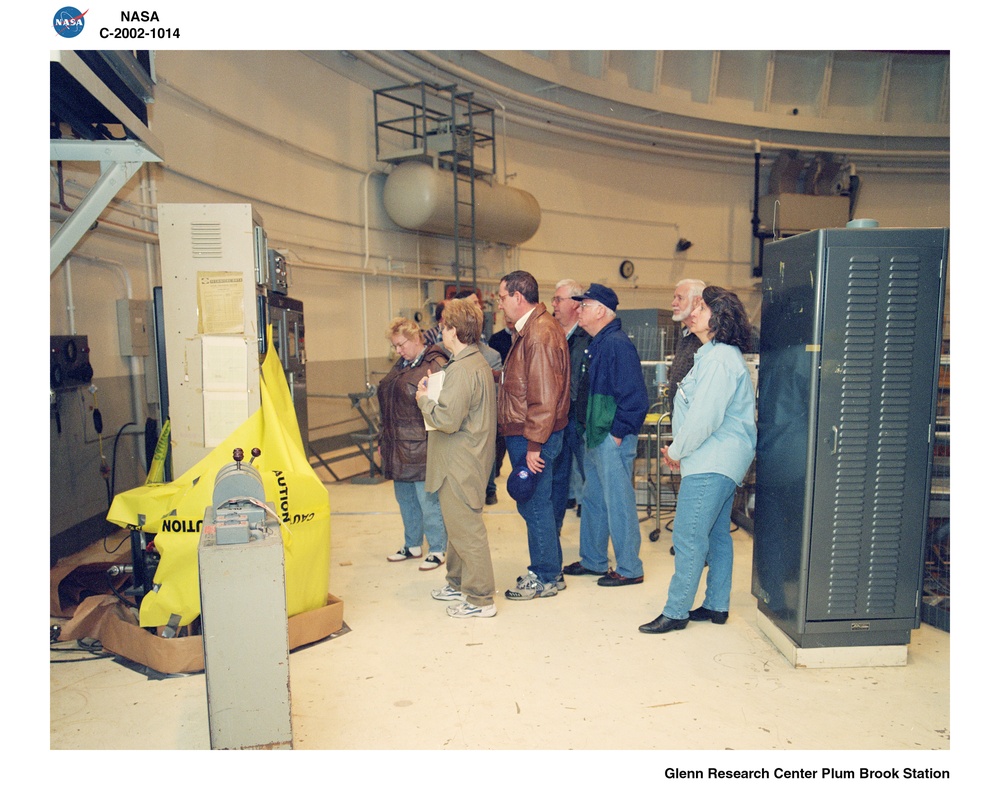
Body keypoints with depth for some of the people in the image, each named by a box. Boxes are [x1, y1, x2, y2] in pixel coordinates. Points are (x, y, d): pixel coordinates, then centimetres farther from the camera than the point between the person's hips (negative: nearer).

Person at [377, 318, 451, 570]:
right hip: (398, 448, 9)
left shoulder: (436, 365, -12)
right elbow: (387, 407, 20)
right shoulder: (400, 366, 15)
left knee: (428, 501, 1)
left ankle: (437, 550, 16)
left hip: (422, 449, -9)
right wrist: (384, 439, 20)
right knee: (405, 499, 17)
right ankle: (412, 545, 32)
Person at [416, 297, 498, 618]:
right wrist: (433, 396, 9)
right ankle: (458, 583, 37)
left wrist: (423, 399, -11)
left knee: (466, 529, -1)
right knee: (458, 525, 22)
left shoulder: (461, 370, -22)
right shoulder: (480, 363, 11)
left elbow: (447, 419, -27)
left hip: (460, 465, -11)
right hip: (469, 459, 11)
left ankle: (480, 599, 10)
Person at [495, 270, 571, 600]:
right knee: (532, 505, 17)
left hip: (532, 437, -10)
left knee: (535, 506, 1)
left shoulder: (540, 334, -19)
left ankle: (546, 578, 16)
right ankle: (547, 570, 30)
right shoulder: (530, 328, 14)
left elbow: (545, 396, -23)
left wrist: (534, 445, -22)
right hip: (522, 434, 10)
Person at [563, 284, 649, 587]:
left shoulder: (617, 344, -17)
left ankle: (629, 569, 14)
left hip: (613, 439, -10)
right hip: (595, 438, 10)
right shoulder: (597, 344, 14)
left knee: (619, 504, 0)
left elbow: (634, 396, -22)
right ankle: (593, 560, 32)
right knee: (593, 500, 18)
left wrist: (618, 433, -18)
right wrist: (589, 429, 15)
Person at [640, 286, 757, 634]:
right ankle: (716, 606, 25)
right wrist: (679, 448, 12)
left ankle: (676, 611, 3)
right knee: (716, 534, 15)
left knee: (688, 537, -6)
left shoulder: (719, 359, -18)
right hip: (719, 461, 11)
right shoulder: (715, 355, 17)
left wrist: (676, 450, -9)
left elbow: (704, 418, -23)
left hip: (711, 464, -11)